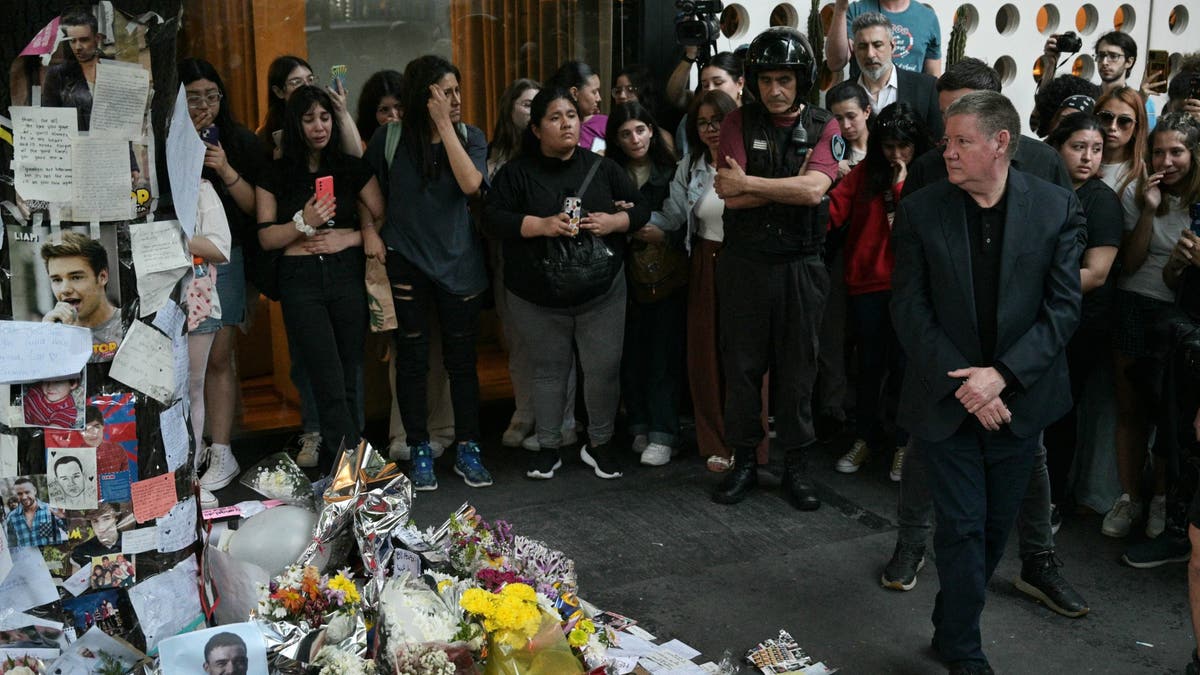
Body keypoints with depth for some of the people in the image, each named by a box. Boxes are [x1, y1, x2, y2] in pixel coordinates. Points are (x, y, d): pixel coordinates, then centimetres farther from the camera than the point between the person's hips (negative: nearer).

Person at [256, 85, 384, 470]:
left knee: (349, 379, 4)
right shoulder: (276, 175, 7)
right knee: (331, 383, -8)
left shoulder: (353, 169, 8)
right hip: (300, 281, -1)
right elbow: (266, 238, 2)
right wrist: (304, 222, -13)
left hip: (347, 275, 1)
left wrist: (347, 238, -10)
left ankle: (334, 455, 18)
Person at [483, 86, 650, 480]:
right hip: (539, 299, -1)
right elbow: (493, 220, -11)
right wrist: (543, 225, -22)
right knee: (549, 369, 9)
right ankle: (548, 446, 22)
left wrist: (613, 221, -12)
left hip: (602, 294, 2)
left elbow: (640, 210, 9)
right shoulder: (517, 173, -1)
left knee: (605, 367, 2)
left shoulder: (602, 168, 7)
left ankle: (599, 443, 20)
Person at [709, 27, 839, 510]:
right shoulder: (739, 122, 1)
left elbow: (814, 190, -17)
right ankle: (743, 462, 20)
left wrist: (748, 184, -14)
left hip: (800, 266, 0)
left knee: (797, 368, 7)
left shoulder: (824, 128, 0)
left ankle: (796, 466, 19)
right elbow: (731, 196, -12)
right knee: (741, 365, 7)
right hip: (744, 264, 0)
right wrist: (792, 186, -14)